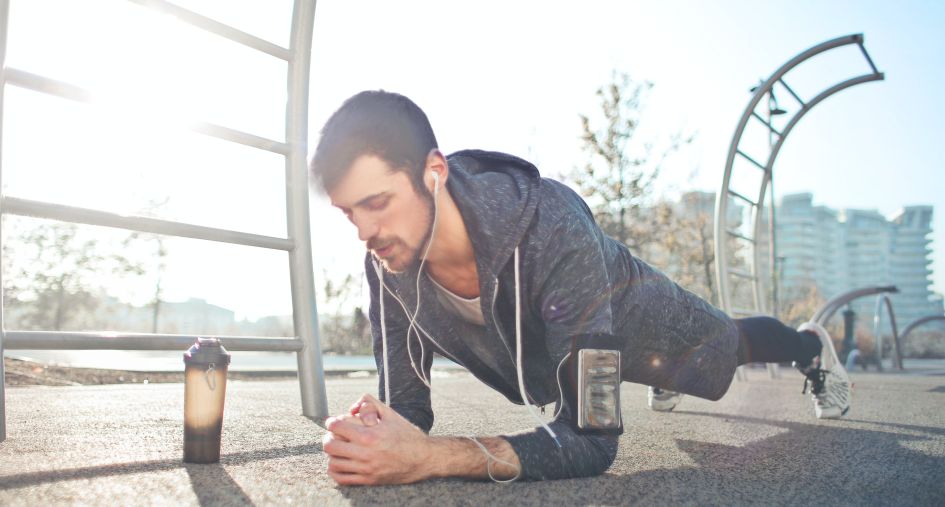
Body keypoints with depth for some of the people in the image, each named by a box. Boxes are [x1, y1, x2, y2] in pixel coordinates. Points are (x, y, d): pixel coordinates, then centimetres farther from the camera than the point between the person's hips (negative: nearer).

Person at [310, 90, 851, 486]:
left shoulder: (553, 232, -50)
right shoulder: (388, 264, -32)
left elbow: (592, 437, -51)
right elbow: (405, 402, -23)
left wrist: (428, 457, -63)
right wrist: (373, 433, -48)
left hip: (635, 312, -5)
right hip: (544, 342, 5)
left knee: (734, 343, 26)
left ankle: (812, 345, 62)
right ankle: (662, 376, 77)